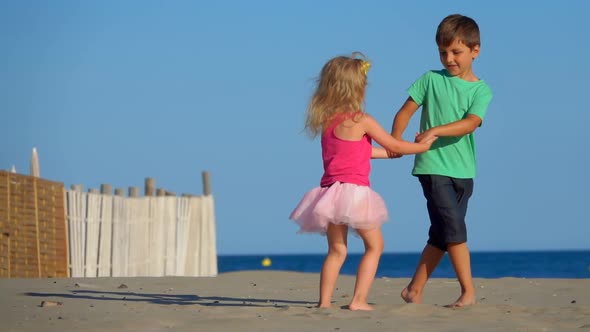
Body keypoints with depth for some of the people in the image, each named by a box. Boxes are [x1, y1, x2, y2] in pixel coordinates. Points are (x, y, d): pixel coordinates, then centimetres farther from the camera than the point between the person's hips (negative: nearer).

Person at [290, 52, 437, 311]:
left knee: (336, 250, 13)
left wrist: (390, 153, 32)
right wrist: (422, 147, 19)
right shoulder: (362, 121, -8)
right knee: (374, 245, 7)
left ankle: (324, 302, 4)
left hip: (330, 191, 6)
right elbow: (394, 146, 2)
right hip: (354, 190, -6)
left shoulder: (326, 122, 11)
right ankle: (359, 300, -2)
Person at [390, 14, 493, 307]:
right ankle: (468, 291, -9)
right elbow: (405, 111, 3)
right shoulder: (431, 80, 3)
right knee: (454, 227, -13)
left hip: (463, 170, 3)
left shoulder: (481, 90, 4)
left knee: (442, 235, 7)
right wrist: (395, 140, -12)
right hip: (433, 166, -3)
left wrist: (435, 131, -24)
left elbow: (470, 123, -12)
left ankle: (414, 290, 18)